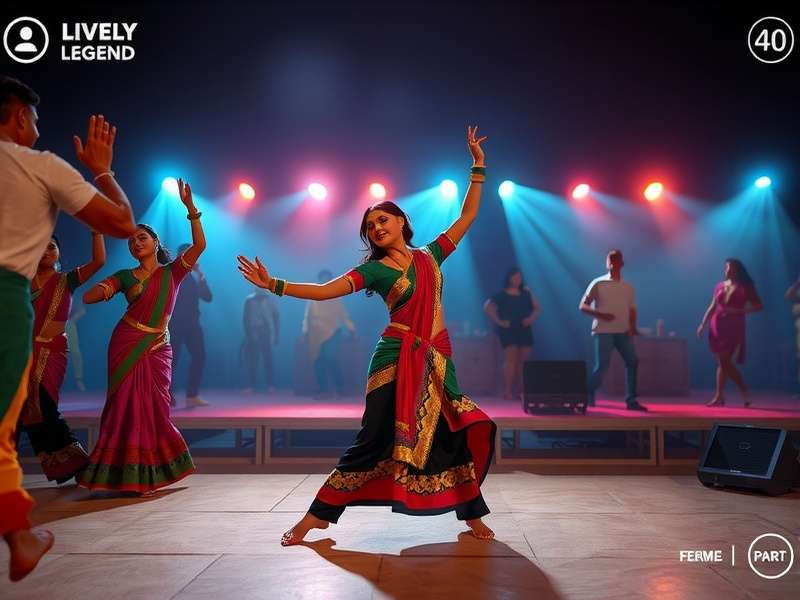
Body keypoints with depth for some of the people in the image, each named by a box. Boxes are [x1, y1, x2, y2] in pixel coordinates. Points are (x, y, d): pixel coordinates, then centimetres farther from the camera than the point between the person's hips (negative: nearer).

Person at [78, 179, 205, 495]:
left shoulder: (172, 272, 4)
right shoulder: (125, 276, 7)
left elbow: (200, 244, -10)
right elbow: (88, 297, -3)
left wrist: (190, 207, -18)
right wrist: (126, 291, -19)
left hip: (157, 348, 0)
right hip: (126, 345, 1)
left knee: (153, 408, 2)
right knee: (126, 406, -1)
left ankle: (147, 475, 16)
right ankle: (128, 474, 9)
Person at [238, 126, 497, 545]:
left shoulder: (429, 255, 11)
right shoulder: (375, 269, 1)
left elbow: (467, 216, 15)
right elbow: (324, 291, -10)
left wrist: (478, 168, 13)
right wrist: (274, 285, -19)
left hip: (436, 362, 4)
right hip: (397, 361, -4)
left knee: (466, 433, 0)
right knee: (375, 442, -5)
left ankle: (471, 514, 20)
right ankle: (315, 516, 8)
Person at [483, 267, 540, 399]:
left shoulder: (526, 294, 11)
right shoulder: (501, 295, 0)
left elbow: (537, 308, 15)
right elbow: (488, 307, -5)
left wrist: (531, 318, -3)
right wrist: (499, 321, -10)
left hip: (525, 330, 4)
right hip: (508, 331, -4)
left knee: (522, 361, 4)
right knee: (511, 359, -13)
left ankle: (521, 390, 11)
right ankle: (507, 390, -11)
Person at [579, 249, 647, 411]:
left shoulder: (628, 287, 11)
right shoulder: (598, 284, -2)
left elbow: (632, 310, 15)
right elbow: (582, 306, -4)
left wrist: (632, 327, -5)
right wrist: (600, 314, -20)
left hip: (623, 332, 4)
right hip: (603, 331, -4)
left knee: (632, 361, -7)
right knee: (602, 366, -7)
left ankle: (631, 400, 0)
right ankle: (588, 395, 15)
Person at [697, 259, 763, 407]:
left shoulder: (745, 287, -2)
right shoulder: (719, 286, 10)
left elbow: (759, 306, -6)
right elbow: (712, 307, 13)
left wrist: (738, 311, -18)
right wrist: (703, 324, 6)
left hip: (734, 328, -4)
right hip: (717, 327, 4)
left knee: (724, 362, -9)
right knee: (722, 363, 7)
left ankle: (719, 397, -2)